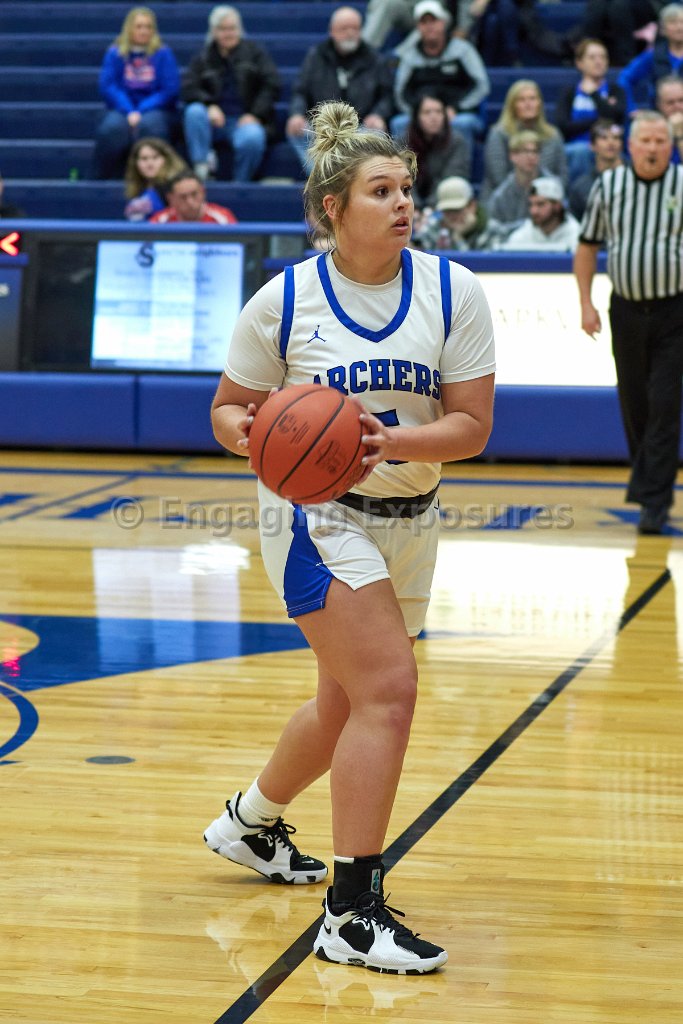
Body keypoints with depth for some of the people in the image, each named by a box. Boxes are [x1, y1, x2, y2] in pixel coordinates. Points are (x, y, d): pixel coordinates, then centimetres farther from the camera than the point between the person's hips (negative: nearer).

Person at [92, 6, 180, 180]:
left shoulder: (163, 54, 5)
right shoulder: (115, 53, 8)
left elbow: (170, 89, -3)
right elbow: (107, 86, -2)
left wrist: (141, 112, -14)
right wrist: (129, 112, -17)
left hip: (155, 109, -1)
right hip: (122, 110, 1)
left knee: (149, 125, -37)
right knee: (112, 127, -34)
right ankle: (104, 178, -25)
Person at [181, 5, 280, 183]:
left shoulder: (255, 52, 9)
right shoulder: (203, 58, 11)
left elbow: (272, 85, 0)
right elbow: (188, 89, -1)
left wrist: (255, 114, -12)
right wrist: (210, 105, -20)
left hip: (246, 119, -2)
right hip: (216, 120, 2)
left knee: (252, 138, -36)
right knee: (194, 112, -30)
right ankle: (201, 167, -29)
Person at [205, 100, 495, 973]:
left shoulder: (453, 291, -6)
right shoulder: (283, 301, -11)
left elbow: (472, 424, -8)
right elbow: (228, 408, 1)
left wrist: (390, 440, -25)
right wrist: (248, 431, -23)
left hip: (409, 521, 5)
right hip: (317, 517, -5)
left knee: (348, 703, 19)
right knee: (388, 689, -19)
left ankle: (251, 821, 47)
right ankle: (351, 915, -13)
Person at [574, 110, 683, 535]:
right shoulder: (609, 185, 3)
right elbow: (587, 245, 11)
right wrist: (586, 303, 4)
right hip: (626, 308, 3)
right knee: (633, 403, 12)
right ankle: (643, 477, 32)